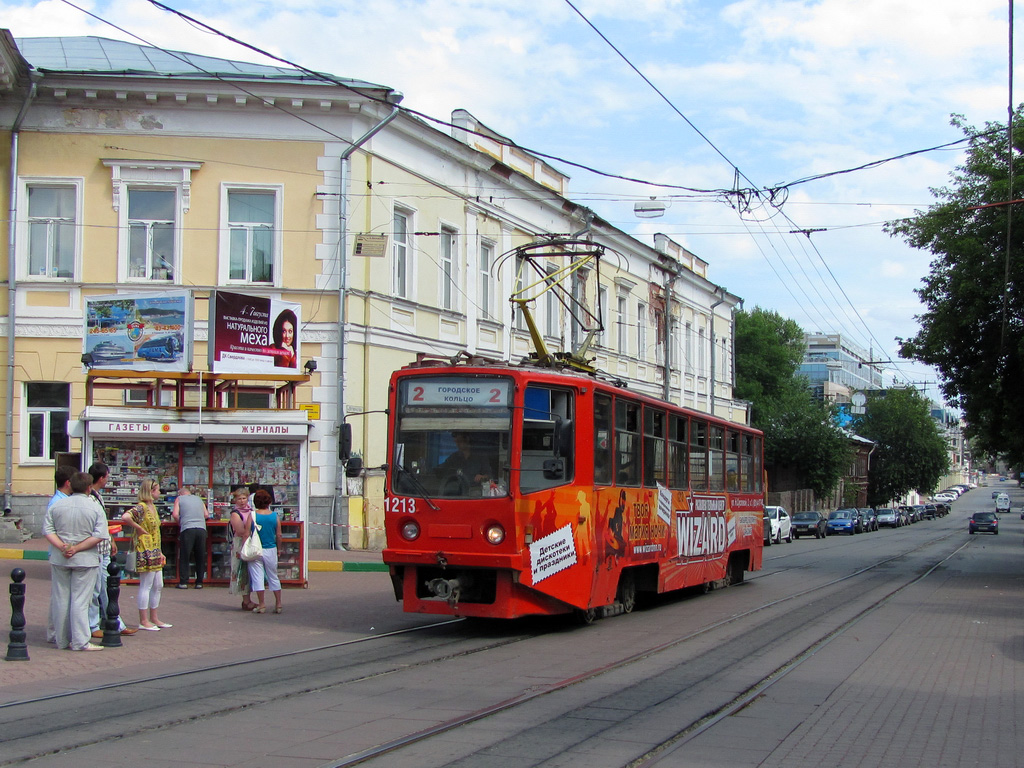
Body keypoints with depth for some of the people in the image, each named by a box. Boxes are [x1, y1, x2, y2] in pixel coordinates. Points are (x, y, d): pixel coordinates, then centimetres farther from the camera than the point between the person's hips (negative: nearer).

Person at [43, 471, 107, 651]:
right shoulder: (94, 508, -5)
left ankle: (62, 640, 15)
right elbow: (98, 535, -13)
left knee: (60, 600, 9)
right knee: (80, 601, -1)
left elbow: (47, 530, -2)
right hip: (85, 560, -3)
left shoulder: (57, 505, 2)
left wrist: (62, 547, -9)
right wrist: (77, 548, -12)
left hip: (59, 559, 3)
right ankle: (80, 642, -3)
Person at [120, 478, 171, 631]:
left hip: (155, 552, 10)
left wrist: (160, 552, 19)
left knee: (158, 586, 13)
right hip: (145, 551, -10)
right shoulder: (141, 507, -14)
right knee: (146, 586, -3)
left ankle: (154, 618, 22)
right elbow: (125, 517, -33)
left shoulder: (153, 507, 15)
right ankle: (143, 621, 3)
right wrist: (139, 528, -20)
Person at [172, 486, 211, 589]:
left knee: (184, 557, 4)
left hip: (187, 529, -3)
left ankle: (183, 582, 2)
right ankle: (199, 582, 11)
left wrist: (179, 523, 17)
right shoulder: (198, 499, 23)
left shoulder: (179, 499, 13)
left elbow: (175, 515, 1)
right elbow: (206, 515, 17)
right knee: (200, 557, 10)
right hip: (201, 528, 3)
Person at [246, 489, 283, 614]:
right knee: (273, 577, 13)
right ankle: (278, 604, 14)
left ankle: (261, 605, 4)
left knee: (257, 577, 4)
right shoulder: (275, 516, -3)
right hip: (271, 549, 3)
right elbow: (279, 535, 2)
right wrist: (278, 549, 16)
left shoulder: (252, 516, -10)